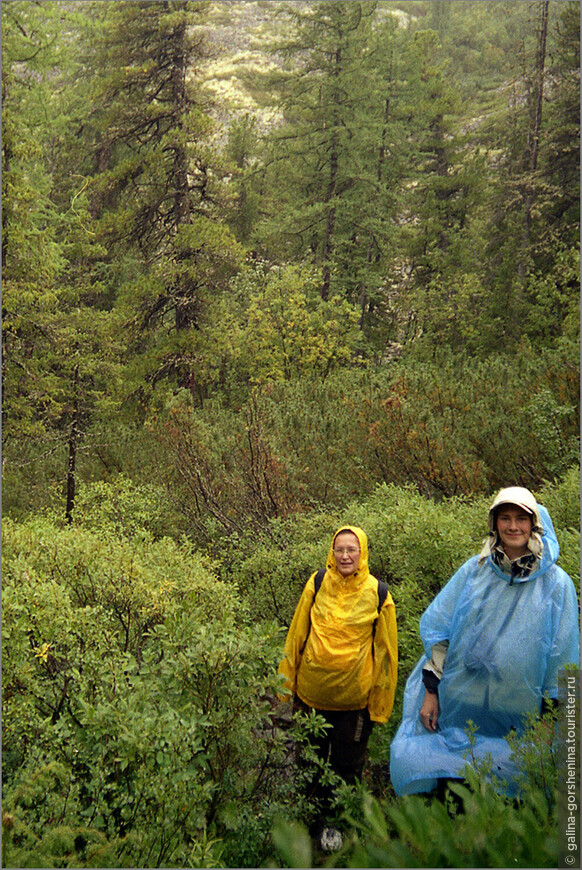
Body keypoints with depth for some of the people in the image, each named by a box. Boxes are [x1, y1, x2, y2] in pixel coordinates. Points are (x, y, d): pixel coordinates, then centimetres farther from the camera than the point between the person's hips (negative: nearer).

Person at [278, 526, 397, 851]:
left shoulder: (377, 593, -7)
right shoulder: (317, 584, -5)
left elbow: (386, 650, -1)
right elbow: (296, 635, 3)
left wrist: (380, 702, 1)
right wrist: (287, 683, 6)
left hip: (355, 698, -1)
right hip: (312, 692, 2)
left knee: (347, 763, 10)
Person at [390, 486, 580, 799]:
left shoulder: (556, 583, -2)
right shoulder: (474, 571, 3)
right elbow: (437, 627, 4)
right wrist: (431, 691, -1)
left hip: (516, 720, -1)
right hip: (457, 704, 2)